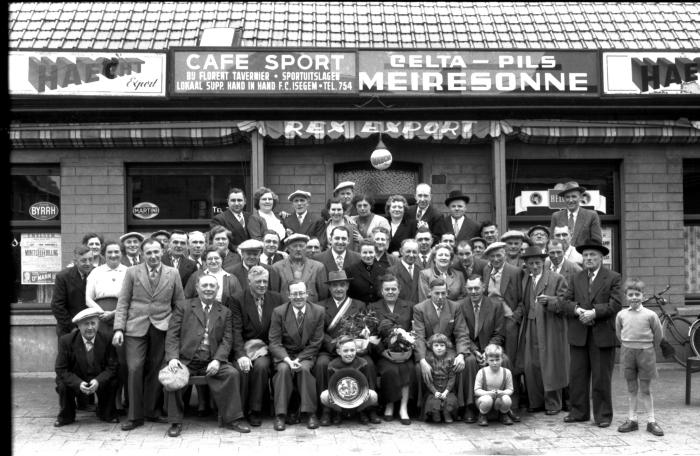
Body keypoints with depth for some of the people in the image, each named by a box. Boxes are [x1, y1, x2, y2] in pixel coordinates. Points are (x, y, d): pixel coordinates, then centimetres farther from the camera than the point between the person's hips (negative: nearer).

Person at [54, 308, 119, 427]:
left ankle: (106, 413, 3)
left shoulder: (106, 340, -10)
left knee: (113, 382, -27)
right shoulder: (66, 341, -13)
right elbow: (61, 369, -14)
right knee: (62, 385, -29)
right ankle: (66, 416, 1)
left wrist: (98, 381, -30)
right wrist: (78, 383, -30)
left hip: (99, 382, 1)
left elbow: (112, 367, -10)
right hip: (75, 382, 0)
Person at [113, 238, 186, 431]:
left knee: (155, 371, 3)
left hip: (162, 328, 1)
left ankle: (152, 411, 18)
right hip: (136, 328, -1)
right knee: (135, 369, -7)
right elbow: (122, 302, 3)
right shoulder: (132, 273, 5)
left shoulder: (173, 274, 7)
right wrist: (119, 329, -6)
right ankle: (135, 416, 3)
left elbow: (180, 304, 10)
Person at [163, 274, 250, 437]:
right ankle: (175, 422, -11)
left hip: (211, 362, 1)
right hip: (185, 360, -1)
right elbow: (172, 335, 2)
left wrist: (217, 360, -11)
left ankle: (231, 419, -10)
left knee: (232, 374, -24)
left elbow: (227, 340, 7)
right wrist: (172, 357, -14)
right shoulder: (183, 307, 10)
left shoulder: (224, 312, 15)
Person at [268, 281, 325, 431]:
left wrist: (298, 360, -17)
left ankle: (310, 413, -21)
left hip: (306, 354, 0)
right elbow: (274, 343, -8)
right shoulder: (279, 312, -5)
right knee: (283, 369, -31)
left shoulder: (318, 311, -5)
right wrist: (288, 360, -25)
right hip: (284, 355, 0)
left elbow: (315, 343, -5)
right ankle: (280, 414, -24)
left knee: (304, 368, -31)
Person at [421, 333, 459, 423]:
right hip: (433, 391, -1)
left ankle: (448, 416, 1)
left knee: (451, 401, -27)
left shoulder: (451, 359, 3)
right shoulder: (428, 359, 0)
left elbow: (452, 378, -1)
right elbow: (427, 379, -3)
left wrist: (446, 391, -13)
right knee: (433, 402, -28)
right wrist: (435, 392, -13)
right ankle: (435, 416, 2)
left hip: (447, 391, 1)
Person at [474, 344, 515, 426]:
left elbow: (510, 390, -3)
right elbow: (476, 390, -11)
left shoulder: (507, 372, -6)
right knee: (487, 400, -37)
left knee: (507, 400, -32)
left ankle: (504, 415, 4)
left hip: (499, 399, 2)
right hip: (485, 396, -2)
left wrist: (502, 392, -25)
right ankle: (482, 416, -3)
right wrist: (488, 393, -28)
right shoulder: (482, 372, -11)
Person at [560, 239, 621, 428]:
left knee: (602, 377, 3)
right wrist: (577, 310, -13)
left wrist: (594, 312, -18)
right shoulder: (576, 278, 13)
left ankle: (603, 415, 13)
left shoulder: (613, 278, 1)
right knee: (577, 375, 7)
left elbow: (615, 304, -9)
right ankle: (579, 412, 18)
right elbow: (567, 301, 7)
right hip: (578, 334, 4)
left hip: (602, 335, -4)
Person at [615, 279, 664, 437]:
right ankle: (631, 420, 17)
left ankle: (651, 421, 11)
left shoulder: (650, 315, -8)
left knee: (645, 389, 3)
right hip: (627, 352, 2)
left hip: (645, 352, -2)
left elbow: (659, 335, 4)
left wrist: (648, 347, 12)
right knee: (631, 388, 10)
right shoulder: (621, 314, -1)